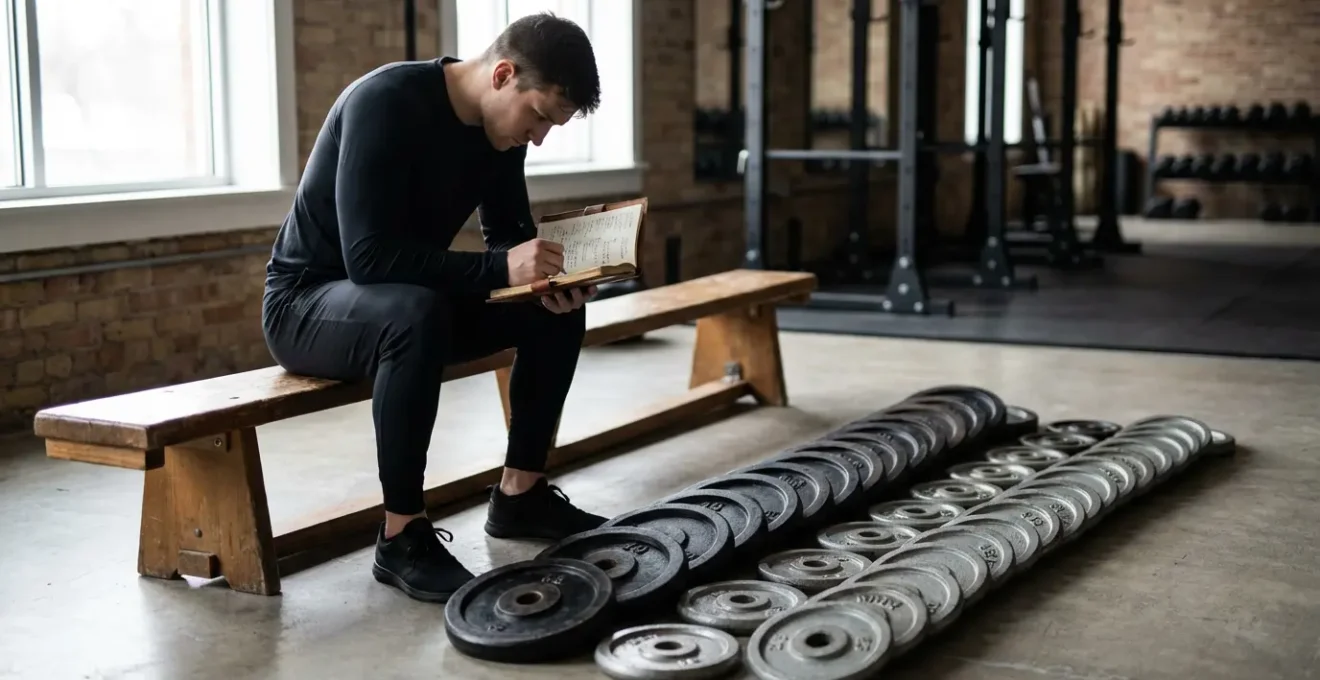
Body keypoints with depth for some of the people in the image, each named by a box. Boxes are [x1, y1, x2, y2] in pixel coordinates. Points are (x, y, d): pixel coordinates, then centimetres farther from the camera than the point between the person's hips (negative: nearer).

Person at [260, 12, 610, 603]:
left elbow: (509, 235, 7)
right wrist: (499, 267, -37)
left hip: (408, 300, 8)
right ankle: (402, 537, -27)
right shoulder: (386, 103, -27)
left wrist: (547, 277, -15)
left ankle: (520, 494, 6)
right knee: (416, 312, -39)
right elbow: (369, 256, -34)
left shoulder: (500, 128, -3)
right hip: (306, 303, -8)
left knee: (556, 309, -4)